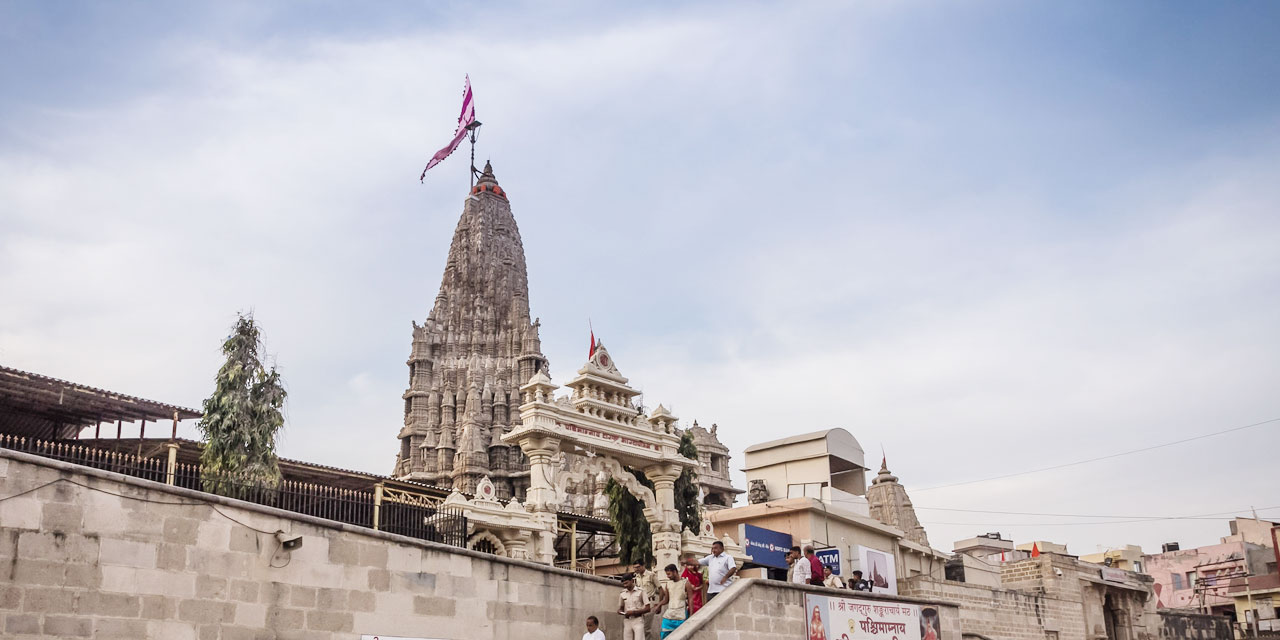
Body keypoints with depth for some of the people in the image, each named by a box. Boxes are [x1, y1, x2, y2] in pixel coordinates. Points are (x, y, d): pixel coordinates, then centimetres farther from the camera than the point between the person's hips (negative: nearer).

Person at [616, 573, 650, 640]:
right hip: (627, 621, 4)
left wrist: (634, 612, -14)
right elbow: (620, 608, 20)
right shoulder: (622, 594, 9)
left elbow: (647, 609, -5)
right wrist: (621, 612, -4)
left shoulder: (640, 592, -3)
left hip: (638, 620, -4)